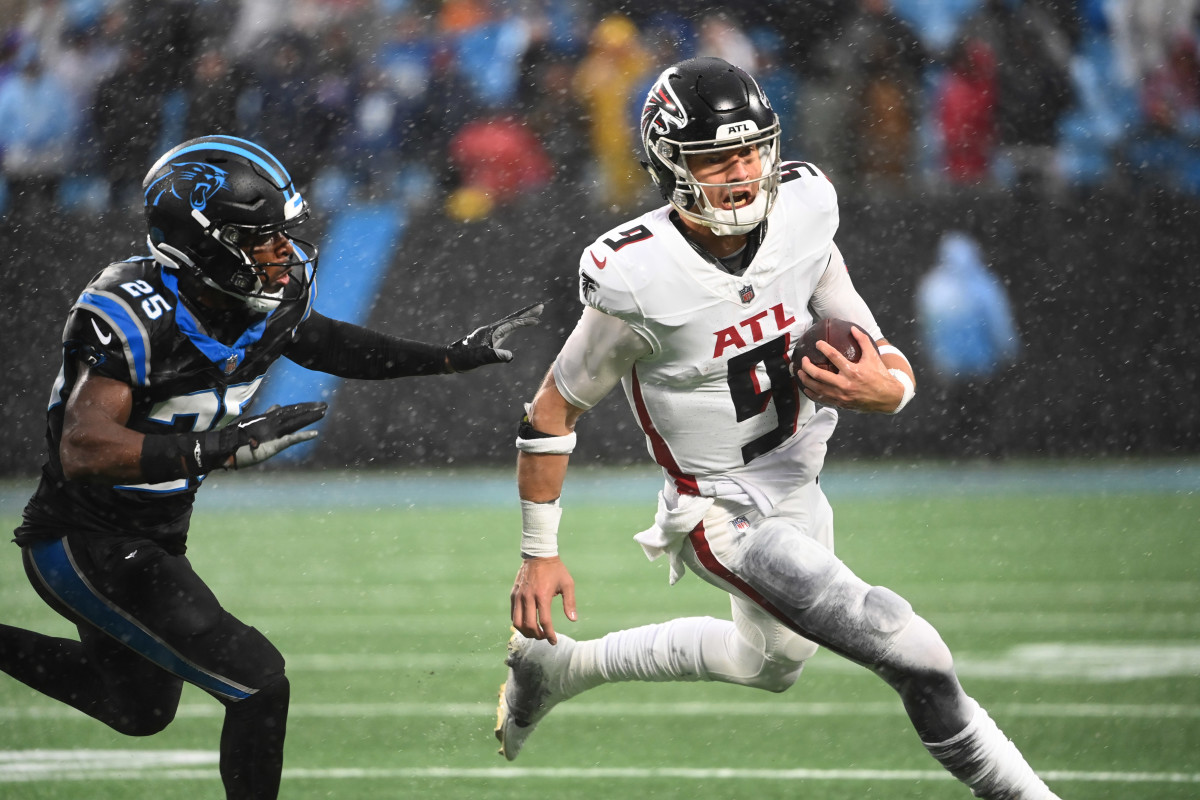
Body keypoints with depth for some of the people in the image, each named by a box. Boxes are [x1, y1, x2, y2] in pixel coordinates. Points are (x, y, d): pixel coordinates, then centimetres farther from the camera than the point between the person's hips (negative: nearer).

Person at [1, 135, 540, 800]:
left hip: (154, 538, 9)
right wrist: (220, 449, -49)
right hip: (87, 546, -9)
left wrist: (453, 357, 13)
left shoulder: (273, 296, -7)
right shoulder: (134, 315, -31)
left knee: (140, 709, 27)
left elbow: (318, 343, 16)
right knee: (256, 682, -13)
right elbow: (84, 451, -40)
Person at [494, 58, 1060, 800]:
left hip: (798, 483, 7)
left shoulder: (801, 218, -12)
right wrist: (539, 555, -7)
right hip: (719, 511, -7)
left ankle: (557, 664, 47)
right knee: (914, 656, -20)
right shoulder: (639, 280, -26)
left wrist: (882, 389, -29)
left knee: (772, 661, 33)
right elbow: (552, 413, -11)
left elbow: (893, 369, -4)